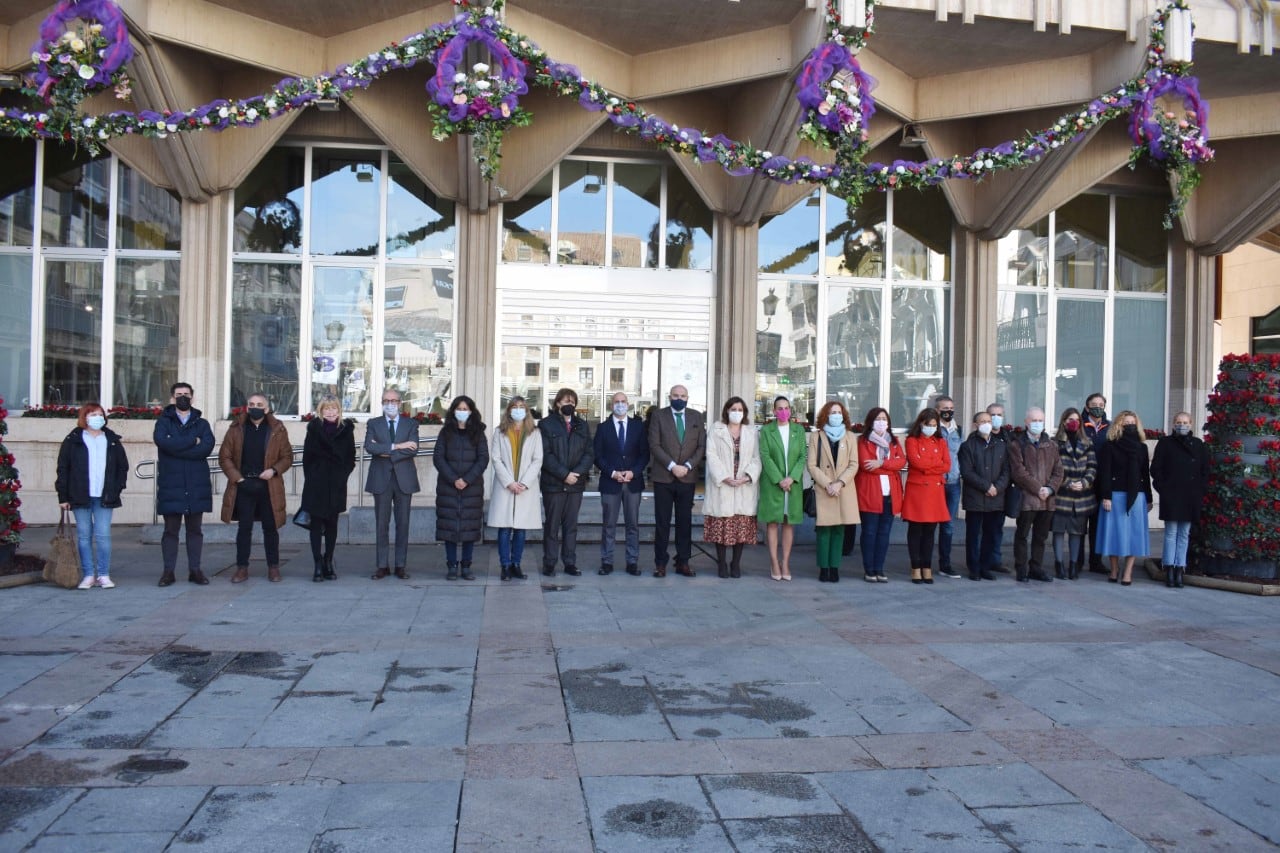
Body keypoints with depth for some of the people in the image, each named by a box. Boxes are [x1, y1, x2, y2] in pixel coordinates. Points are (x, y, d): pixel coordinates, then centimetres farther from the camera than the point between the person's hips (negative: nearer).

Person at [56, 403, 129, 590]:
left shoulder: (112, 441, 10)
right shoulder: (73, 440, 4)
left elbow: (123, 467, 14)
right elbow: (63, 468, 2)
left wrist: (116, 489, 3)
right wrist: (63, 496, -3)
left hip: (104, 497, 1)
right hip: (80, 497, -1)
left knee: (103, 536, -3)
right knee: (84, 536, 3)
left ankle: (103, 575, 3)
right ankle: (88, 575, 8)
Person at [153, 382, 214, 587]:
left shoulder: (201, 423, 11)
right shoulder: (163, 422, 7)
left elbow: (207, 447, -8)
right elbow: (163, 441, -15)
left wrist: (177, 448, -11)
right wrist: (192, 442, -10)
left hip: (196, 485, 2)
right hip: (170, 485, -2)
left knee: (195, 529, 6)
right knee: (171, 529, 3)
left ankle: (195, 570, 13)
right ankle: (168, 571, 9)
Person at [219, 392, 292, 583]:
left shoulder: (277, 430, 3)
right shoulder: (237, 429, 4)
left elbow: (287, 457, 5)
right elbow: (224, 457, 4)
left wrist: (274, 470, -12)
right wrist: (237, 478, -6)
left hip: (269, 486, 0)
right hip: (244, 486, 0)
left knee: (270, 528, 6)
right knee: (244, 527, 5)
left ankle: (273, 568, 15)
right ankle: (242, 568, 12)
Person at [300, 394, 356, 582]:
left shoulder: (346, 429, 5)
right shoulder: (314, 428, 2)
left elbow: (351, 458, 7)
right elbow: (308, 456, 2)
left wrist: (343, 475, -3)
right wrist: (311, 477, -3)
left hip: (336, 485, 2)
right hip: (316, 485, -1)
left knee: (332, 524, 7)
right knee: (316, 524, -1)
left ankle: (328, 563, 15)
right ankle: (318, 565, 1)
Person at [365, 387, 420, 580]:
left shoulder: (411, 424, 7)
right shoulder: (373, 424, 8)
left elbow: (413, 449, -8)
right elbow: (369, 447, -10)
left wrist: (386, 452, -11)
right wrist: (396, 446, -15)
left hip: (404, 479, 0)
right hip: (381, 479, 0)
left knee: (403, 524, 3)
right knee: (381, 524, 2)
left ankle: (401, 566, 9)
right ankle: (382, 566, 9)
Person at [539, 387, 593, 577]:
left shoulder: (582, 425, 13)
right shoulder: (546, 424, 0)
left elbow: (589, 453, 7)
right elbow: (546, 455, -7)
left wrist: (578, 473, -9)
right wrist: (564, 474, -14)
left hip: (576, 483, 4)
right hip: (553, 483, -3)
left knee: (571, 525, 7)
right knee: (552, 525, 1)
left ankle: (570, 563, 13)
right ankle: (549, 563, 7)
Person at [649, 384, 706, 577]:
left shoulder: (697, 417, 9)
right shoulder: (658, 416, 2)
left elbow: (702, 446, 5)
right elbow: (654, 445, -5)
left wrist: (688, 466, -9)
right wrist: (672, 466, -14)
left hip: (688, 478, 2)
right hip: (663, 477, -2)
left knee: (685, 521, 6)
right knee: (662, 522, 1)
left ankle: (683, 562, 12)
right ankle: (660, 563, 7)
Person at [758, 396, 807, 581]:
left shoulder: (799, 430, 10)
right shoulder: (766, 431, 4)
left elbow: (803, 456, 3)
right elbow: (765, 457, -5)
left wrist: (791, 478, -10)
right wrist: (779, 480, -14)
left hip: (793, 483, 2)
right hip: (772, 483, -2)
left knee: (789, 523, 3)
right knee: (772, 522, -2)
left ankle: (785, 563, 7)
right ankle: (774, 564, 1)